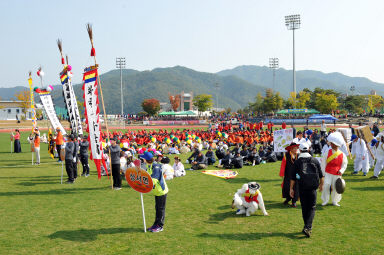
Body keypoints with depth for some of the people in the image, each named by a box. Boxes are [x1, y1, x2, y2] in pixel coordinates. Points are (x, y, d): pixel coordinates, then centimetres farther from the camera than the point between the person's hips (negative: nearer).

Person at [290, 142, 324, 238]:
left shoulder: (297, 162, -2)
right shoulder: (315, 160, 3)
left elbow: (293, 177, -2)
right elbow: (321, 175, 9)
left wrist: (291, 188, 7)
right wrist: (321, 185, 26)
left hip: (302, 188, 0)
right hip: (313, 188, 0)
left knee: (304, 208, 13)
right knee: (312, 208, 5)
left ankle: (307, 227, 20)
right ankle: (307, 227, -10)